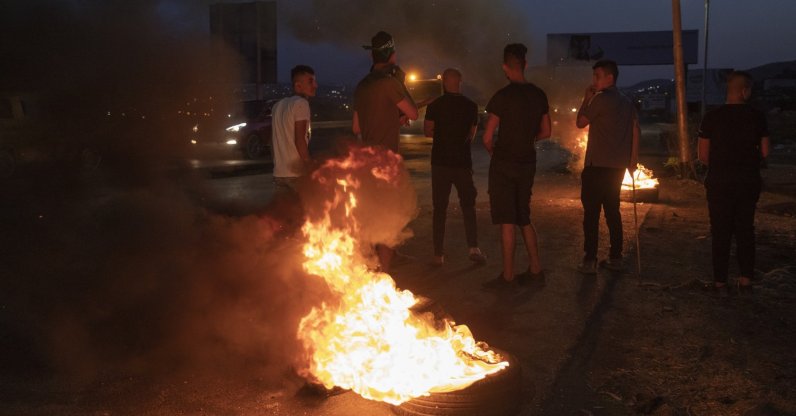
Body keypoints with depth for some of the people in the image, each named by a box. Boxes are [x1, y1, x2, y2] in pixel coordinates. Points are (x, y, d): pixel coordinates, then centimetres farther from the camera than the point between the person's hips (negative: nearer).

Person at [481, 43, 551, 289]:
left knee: (507, 221, -1)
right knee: (524, 218, 17)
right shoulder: (539, 95, 4)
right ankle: (535, 268, 19)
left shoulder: (502, 97, -14)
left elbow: (487, 138, -13)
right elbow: (545, 132, 13)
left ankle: (507, 275, 6)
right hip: (527, 163, 6)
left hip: (504, 164, -6)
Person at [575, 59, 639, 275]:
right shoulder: (627, 102, 13)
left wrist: (586, 99, 6)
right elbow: (636, 130, 10)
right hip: (617, 166, 7)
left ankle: (589, 261, -3)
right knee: (612, 211, 12)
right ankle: (615, 258, 14)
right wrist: (633, 159, 12)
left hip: (597, 166, -7)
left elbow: (580, 123, -3)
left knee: (591, 213, -3)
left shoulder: (601, 98, -10)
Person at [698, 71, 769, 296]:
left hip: (720, 182, -2)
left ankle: (720, 282, 10)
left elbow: (703, 156, -6)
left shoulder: (712, 117, -9)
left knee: (721, 232, 6)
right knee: (745, 230, 13)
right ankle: (746, 280, 18)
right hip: (749, 182, 2)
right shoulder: (757, 116, -4)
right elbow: (764, 153, 1)